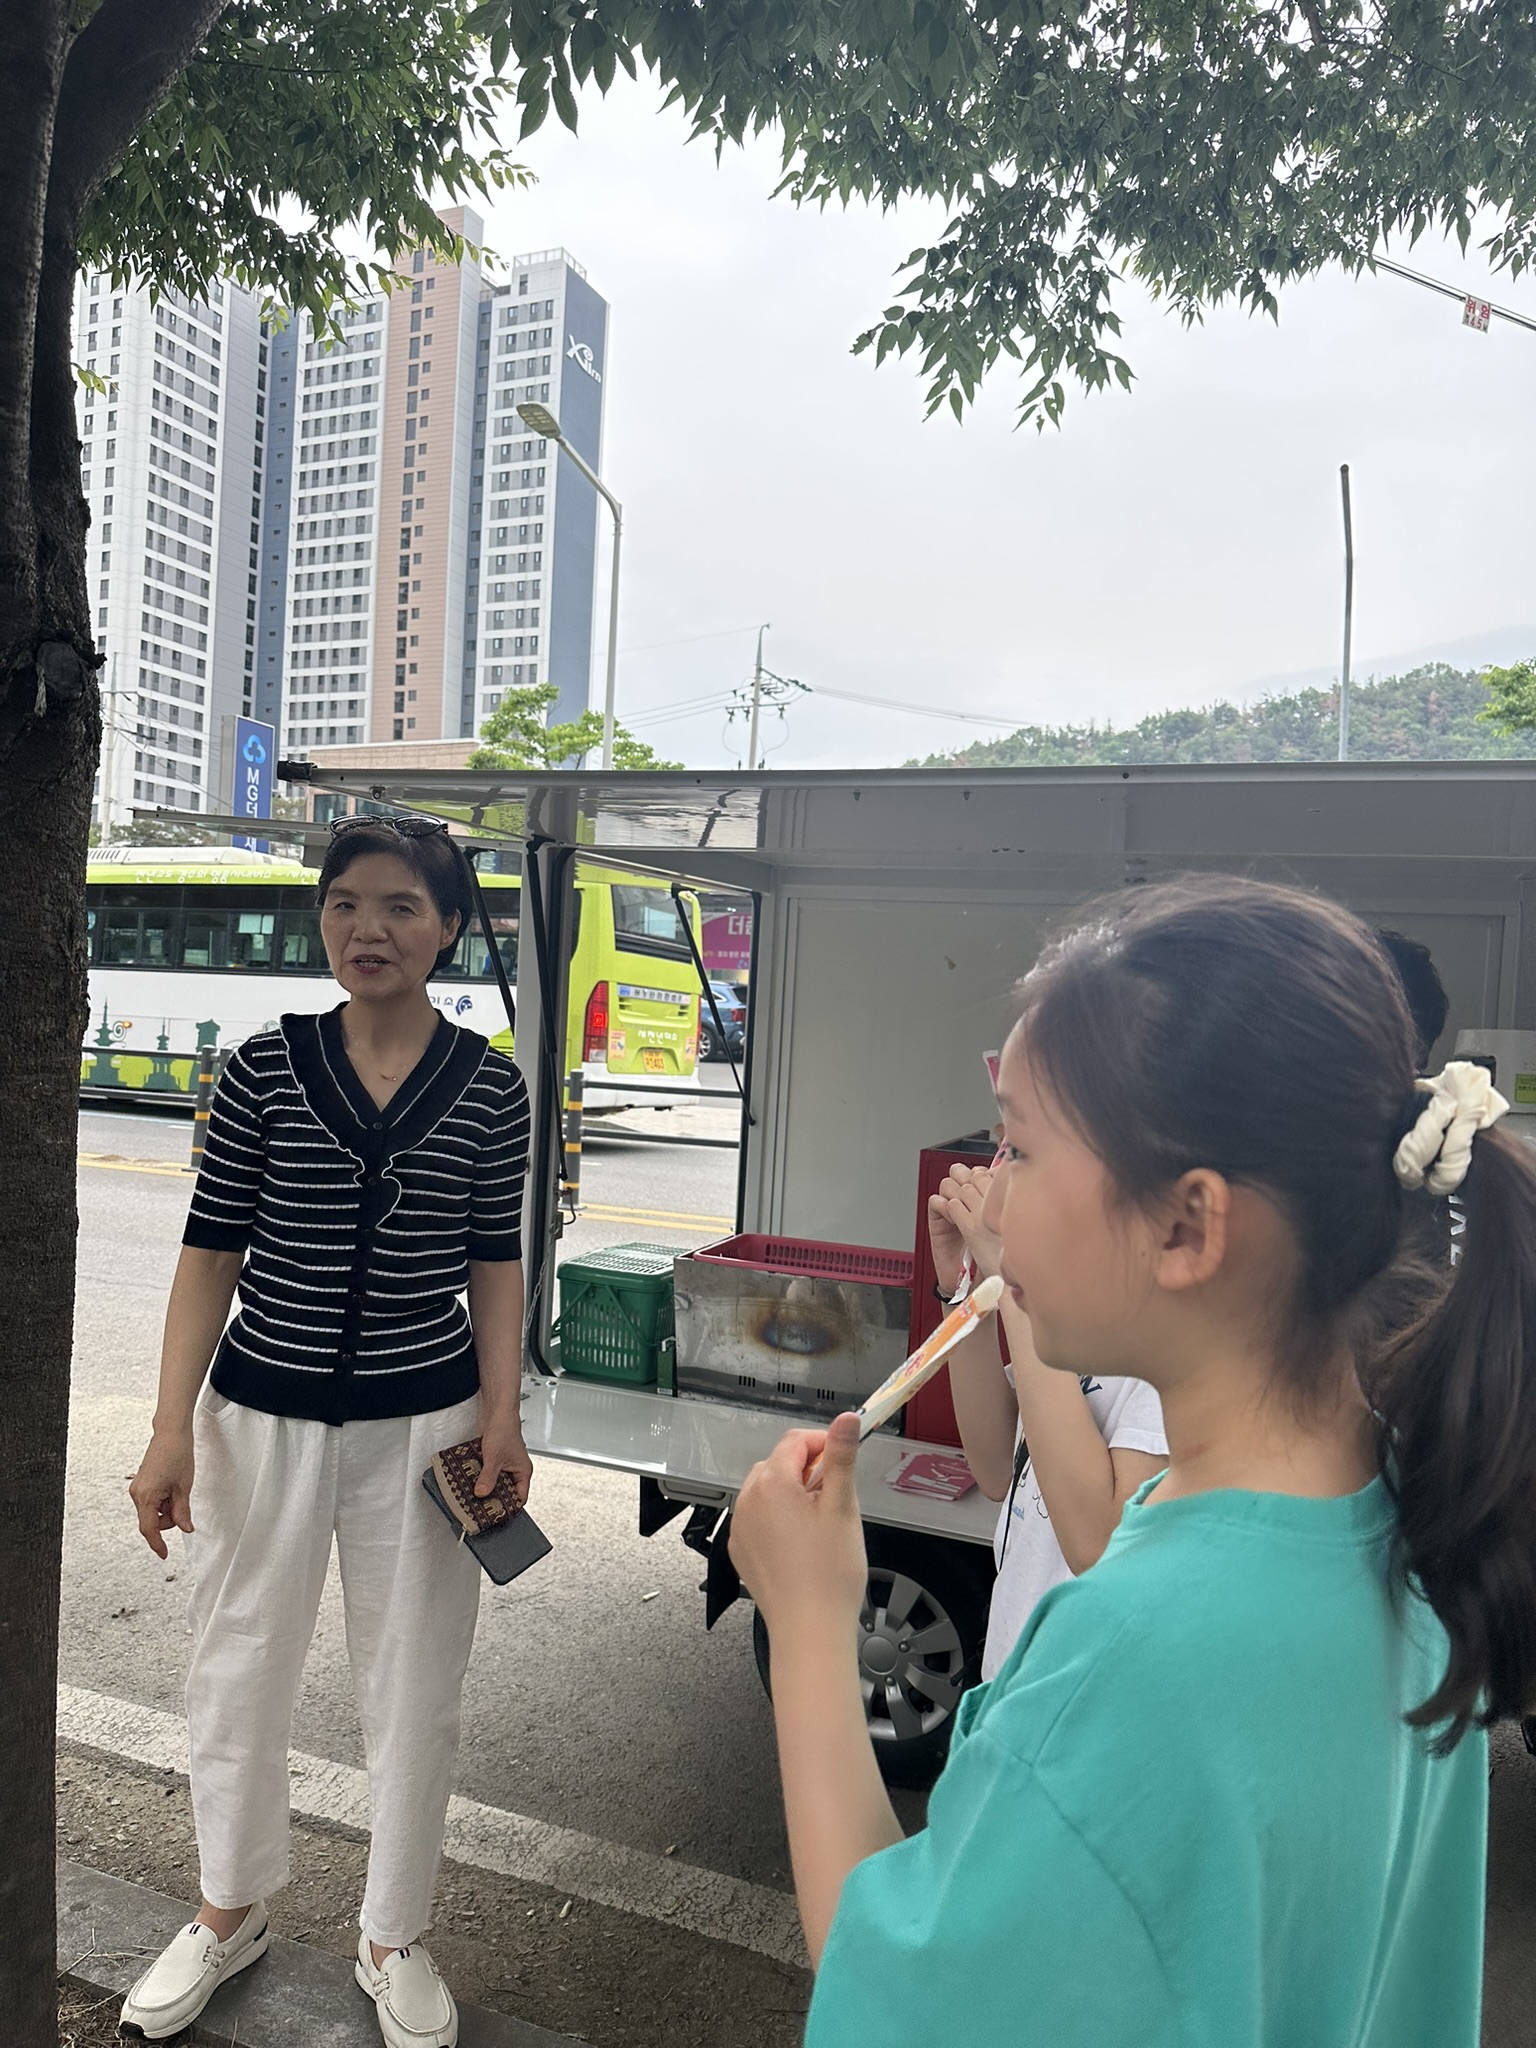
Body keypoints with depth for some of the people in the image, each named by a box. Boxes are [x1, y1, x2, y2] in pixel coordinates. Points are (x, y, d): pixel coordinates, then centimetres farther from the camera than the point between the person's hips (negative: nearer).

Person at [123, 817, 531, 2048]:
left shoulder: (490, 1088, -5)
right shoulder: (264, 1068, -6)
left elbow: (495, 1263, 2)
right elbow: (213, 1254, -3)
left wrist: (502, 1416, -3)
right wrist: (173, 1430, -5)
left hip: (422, 1424, 0)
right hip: (263, 1416, 1)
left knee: (414, 1690, 14)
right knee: (238, 1673, 18)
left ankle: (393, 1940, 39)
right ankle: (232, 1909, 46)